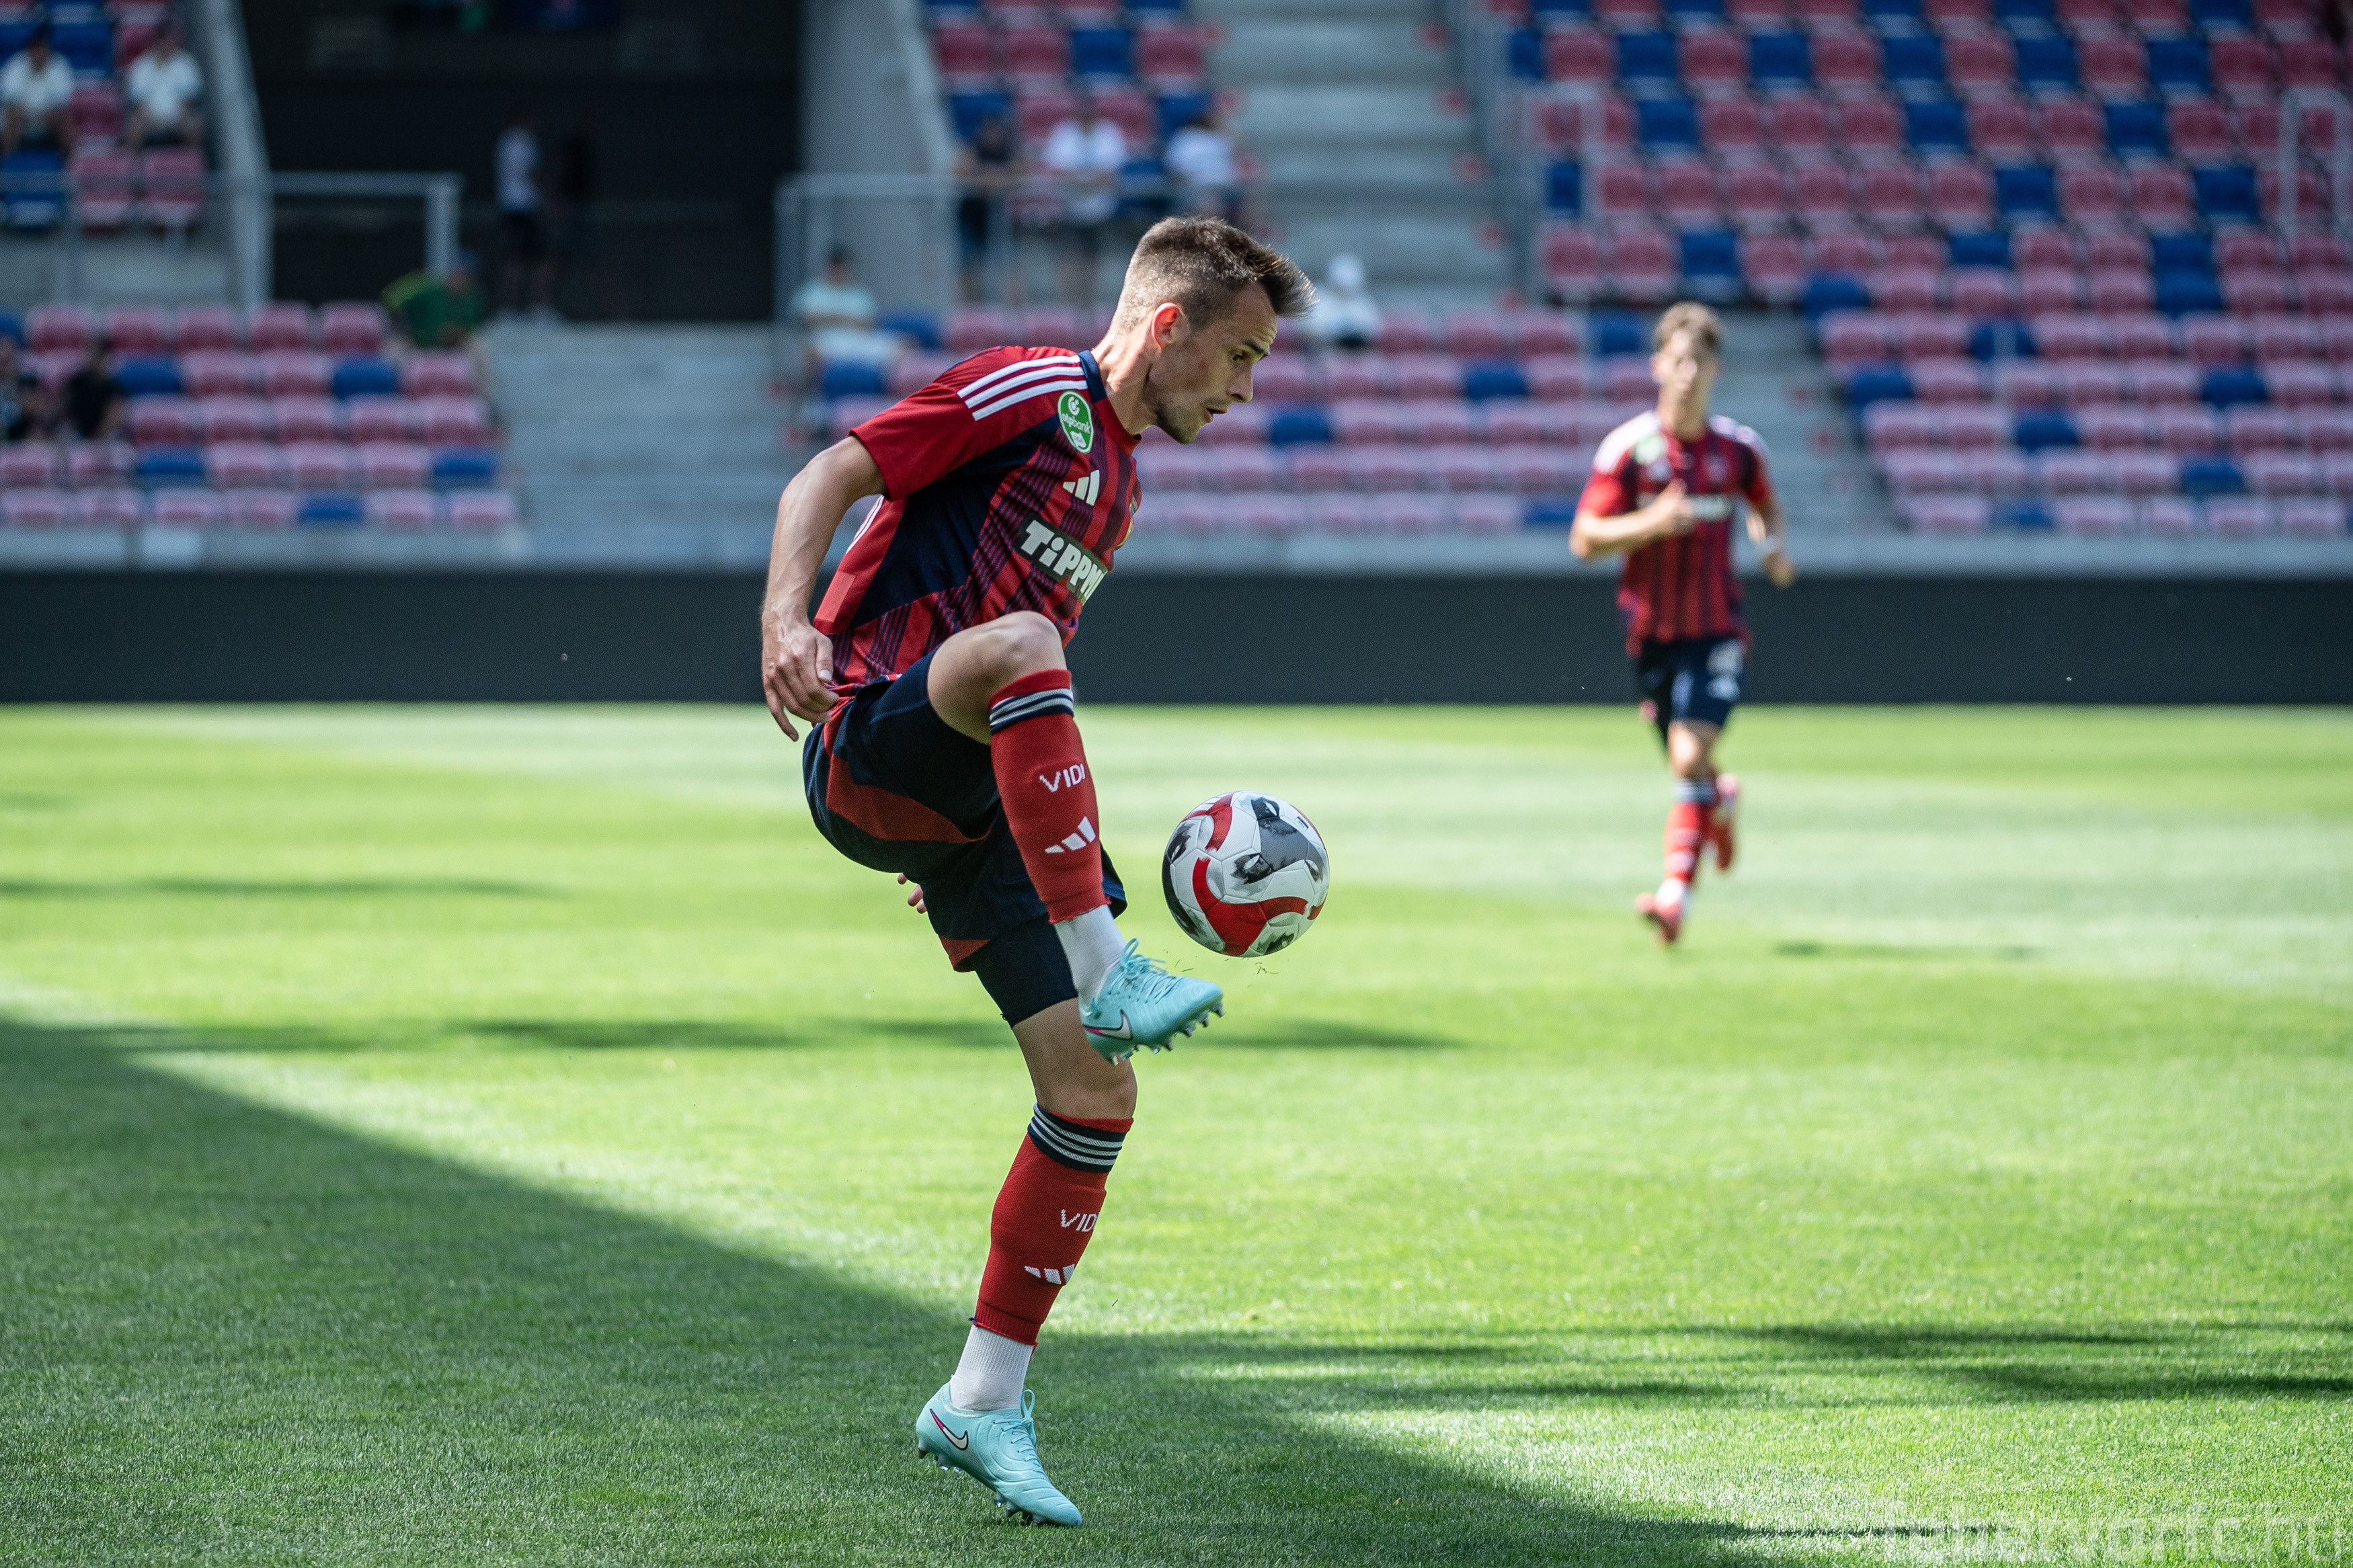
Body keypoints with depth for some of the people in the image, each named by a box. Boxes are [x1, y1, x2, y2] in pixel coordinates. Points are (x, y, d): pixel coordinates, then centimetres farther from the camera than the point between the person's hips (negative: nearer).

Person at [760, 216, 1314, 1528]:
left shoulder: (1120, 483, 24)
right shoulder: (1033, 394, -2)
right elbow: (833, 475, -11)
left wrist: (1101, 841, 28)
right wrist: (786, 619, -27)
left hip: (970, 807, 8)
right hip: (868, 745, -8)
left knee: (1094, 1094, -2)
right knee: (1016, 642, -40)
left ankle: (983, 1403, 7)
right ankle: (1111, 979, -45)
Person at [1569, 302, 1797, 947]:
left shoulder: (1739, 448, -1)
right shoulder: (1628, 447, -8)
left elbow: (1765, 502, 21)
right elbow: (1584, 539, -10)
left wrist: (1774, 544, -1)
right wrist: (1651, 523, -25)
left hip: (1716, 628, -1)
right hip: (1650, 628, 1)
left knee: (1691, 757, -17)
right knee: (1685, 764, 13)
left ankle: (1676, 892, -17)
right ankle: (1722, 801, 50)